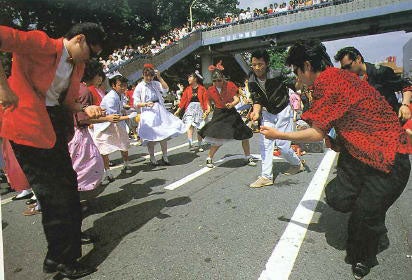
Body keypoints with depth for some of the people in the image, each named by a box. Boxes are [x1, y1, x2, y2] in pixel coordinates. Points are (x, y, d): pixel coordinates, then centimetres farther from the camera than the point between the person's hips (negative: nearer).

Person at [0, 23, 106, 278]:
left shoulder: (78, 66, 12)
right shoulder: (41, 44, -12)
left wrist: (86, 110, -2)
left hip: (56, 128, 9)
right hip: (29, 127, -9)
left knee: (67, 184, 19)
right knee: (53, 194, -3)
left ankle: (72, 235, 42)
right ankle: (60, 259, 14)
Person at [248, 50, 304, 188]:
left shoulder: (276, 75, -23)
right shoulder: (252, 81, -9)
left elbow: (294, 85, -9)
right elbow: (257, 100, -9)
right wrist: (256, 112, -27)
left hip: (283, 111, -5)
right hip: (267, 113, 5)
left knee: (282, 143, -4)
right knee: (265, 142, -3)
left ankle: (297, 164, 27)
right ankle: (266, 177, 2)